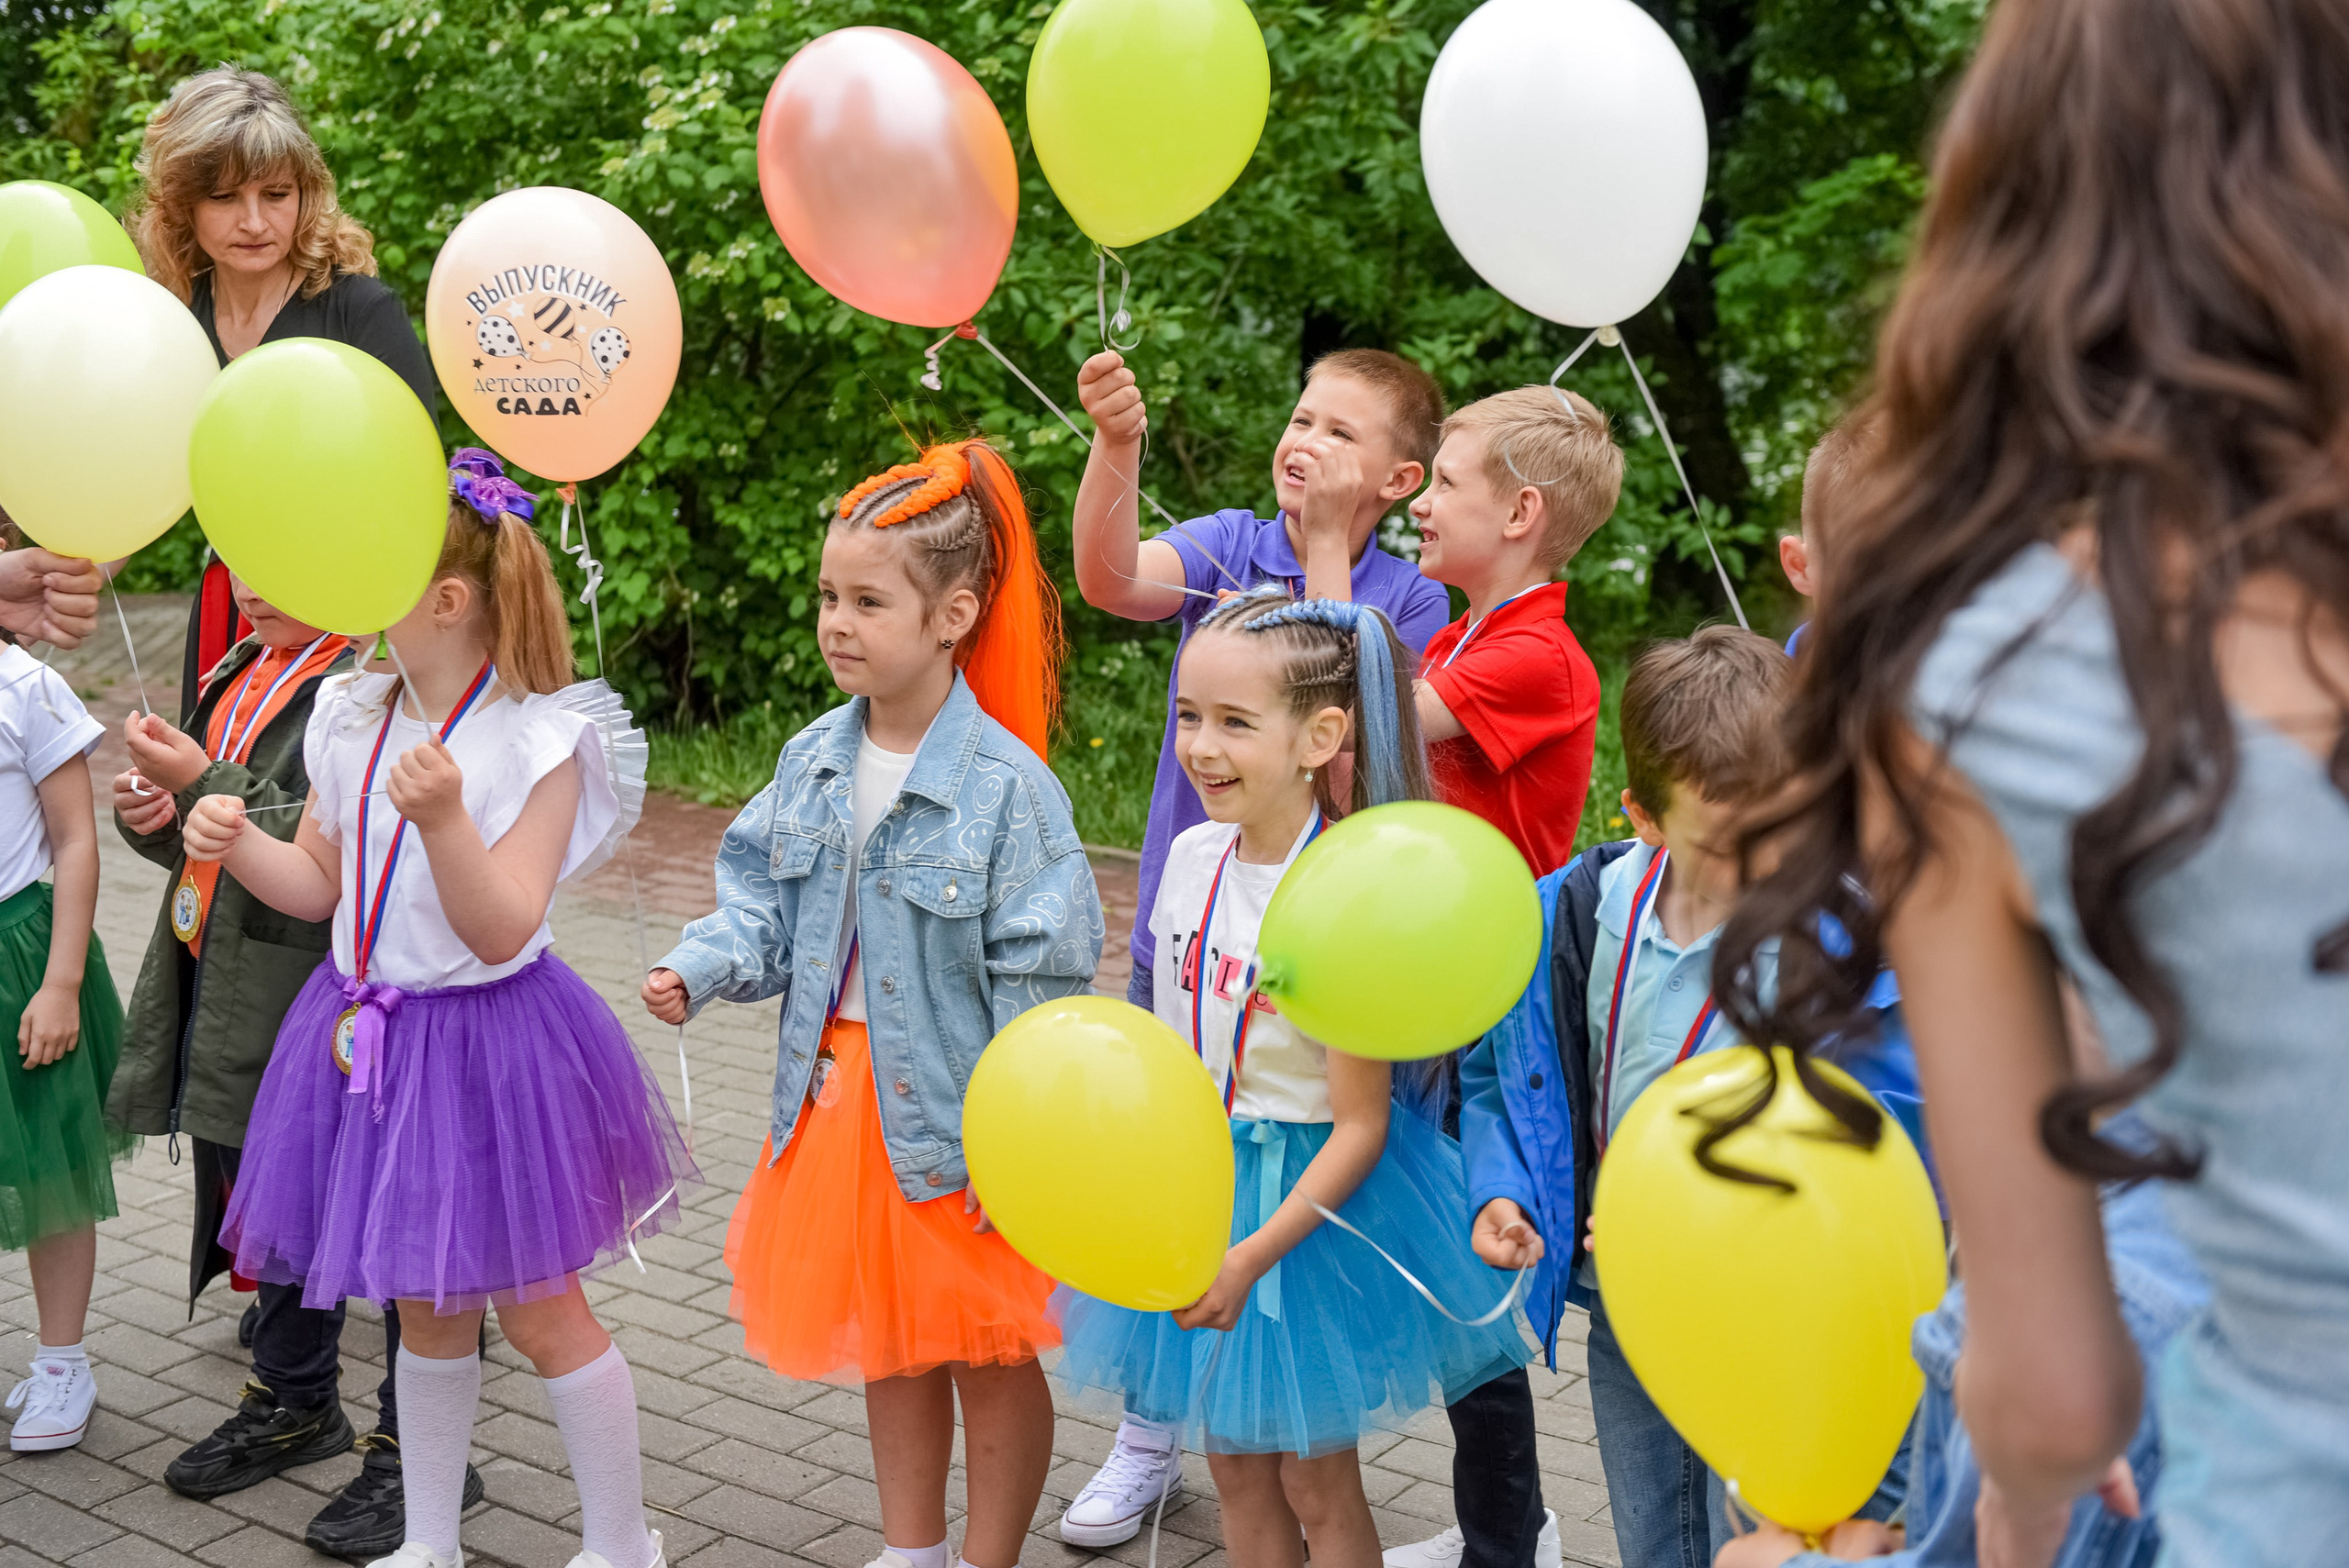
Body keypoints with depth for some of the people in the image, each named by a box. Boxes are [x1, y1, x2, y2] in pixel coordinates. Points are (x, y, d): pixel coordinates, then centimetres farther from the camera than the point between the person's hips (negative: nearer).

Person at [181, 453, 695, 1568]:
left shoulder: (538, 742, -17)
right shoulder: (353, 722, 3)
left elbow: (502, 931, -22)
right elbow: (318, 883, 12)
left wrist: (443, 817, -36)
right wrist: (235, 841, -7)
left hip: (488, 1038, -6)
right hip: (372, 1033, 6)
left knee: (538, 1309, 4)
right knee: (424, 1308, 17)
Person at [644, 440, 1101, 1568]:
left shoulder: (1005, 785, -17)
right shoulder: (814, 762, 1)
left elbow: (1037, 973, -16)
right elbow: (761, 903, 8)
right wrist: (702, 968, -13)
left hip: (954, 1108, -6)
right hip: (838, 1093, 6)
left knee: (988, 1356, 9)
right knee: (887, 1346, 21)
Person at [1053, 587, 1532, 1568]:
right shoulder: (1194, 858, -3)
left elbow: (1359, 1125, -19)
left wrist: (1250, 1257, -23)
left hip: (1309, 1188, -6)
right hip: (1197, 1174, 6)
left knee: (1316, 1481, 8)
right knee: (1234, 1462, 16)